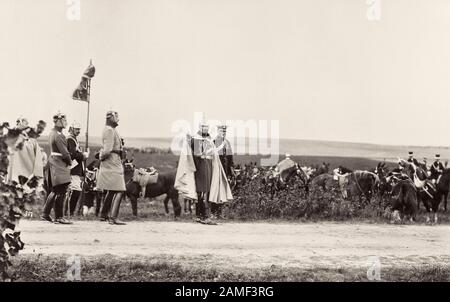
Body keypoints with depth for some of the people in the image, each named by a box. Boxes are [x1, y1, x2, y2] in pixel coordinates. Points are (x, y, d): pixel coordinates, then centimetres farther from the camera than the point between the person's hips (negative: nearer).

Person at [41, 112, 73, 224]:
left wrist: (68, 161, 11)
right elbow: (64, 152, -20)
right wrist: (70, 161, -3)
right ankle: (59, 217, 0)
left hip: (54, 162, 10)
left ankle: (45, 214, 22)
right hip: (59, 164, -10)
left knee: (55, 191, 17)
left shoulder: (52, 132, 13)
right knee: (61, 191, -5)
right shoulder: (58, 135, -18)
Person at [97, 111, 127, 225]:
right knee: (119, 191, -12)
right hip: (112, 166, -11)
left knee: (111, 191, 19)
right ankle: (113, 217, -14)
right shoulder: (109, 131, -16)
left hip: (114, 165, 11)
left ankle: (104, 214, 29)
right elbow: (107, 150, -23)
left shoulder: (111, 130, 17)